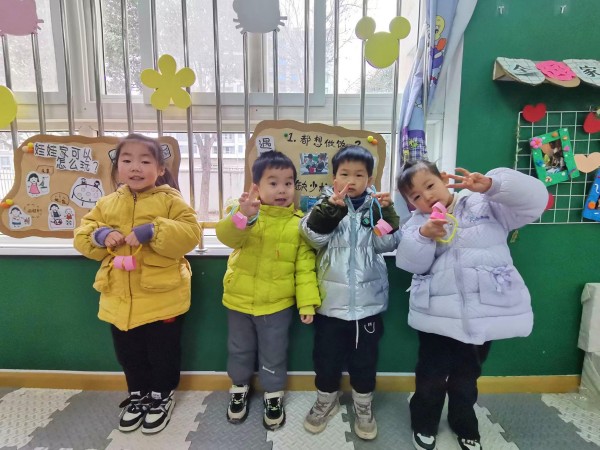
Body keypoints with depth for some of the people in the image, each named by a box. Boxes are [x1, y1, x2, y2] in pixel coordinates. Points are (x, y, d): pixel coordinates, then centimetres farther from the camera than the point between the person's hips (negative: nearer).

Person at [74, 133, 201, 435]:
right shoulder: (107, 203, 6)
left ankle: (162, 396, 38)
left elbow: (190, 234, -19)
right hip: (119, 298, 5)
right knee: (129, 354, 21)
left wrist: (151, 231, -28)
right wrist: (101, 236, -12)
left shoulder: (170, 200, -9)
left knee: (163, 353, 14)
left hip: (161, 297, -4)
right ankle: (138, 395, 44)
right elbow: (82, 235, 9)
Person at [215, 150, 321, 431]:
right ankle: (239, 388, 46)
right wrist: (243, 215, -47)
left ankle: (273, 394, 40)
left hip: (277, 304, -1)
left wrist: (307, 301, -11)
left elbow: (305, 266, -6)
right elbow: (226, 236, -28)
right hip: (239, 300, 1)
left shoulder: (299, 223, -8)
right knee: (240, 349, 21)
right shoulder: (244, 213, -9)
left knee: (273, 354, 16)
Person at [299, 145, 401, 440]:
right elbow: (312, 236, -19)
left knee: (365, 357, 16)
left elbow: (387, 244, -9)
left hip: (368, 300, 1)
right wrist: (331, 206, -32)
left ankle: (363, 405, 39)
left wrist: (387, 213, -24)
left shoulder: (375, 206, 0)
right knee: (326, 355, 15)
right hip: (331, 300, 0)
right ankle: (327, 400, 40)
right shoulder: (326, 204, -3)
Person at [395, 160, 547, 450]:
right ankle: (424, 423, 37)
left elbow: (534, 199, -8)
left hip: (486, 311, 0)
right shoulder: (417, 222, 4)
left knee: (467, 375, 18)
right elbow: (411, 262, -7)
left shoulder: (485, 204, 1)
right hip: (440, 314, 0)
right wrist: (424, 236, -25)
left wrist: (491, 184, -21)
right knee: (431, 374, 9)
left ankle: (465, 425, 44)